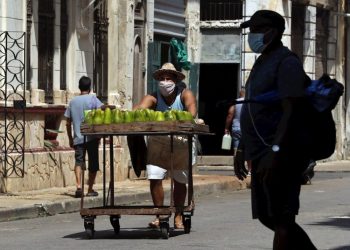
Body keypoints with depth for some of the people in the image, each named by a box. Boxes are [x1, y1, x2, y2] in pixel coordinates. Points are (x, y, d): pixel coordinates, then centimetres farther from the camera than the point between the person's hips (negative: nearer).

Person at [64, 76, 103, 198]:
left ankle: (79, 186, -18)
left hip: (78, 138, 2)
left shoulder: (73, 101, 10)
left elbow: (68, 123, 12)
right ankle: (90, 189, 9)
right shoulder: (92, 99, 0)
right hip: (91, 137, -2)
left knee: (79, 161, 1)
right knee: (93, 163, 7)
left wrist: (70, 139, 20)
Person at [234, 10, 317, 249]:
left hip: (281, 155, -10)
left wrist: (275, 150, -28)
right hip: (262, 154, 10)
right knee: (268, 216, 12)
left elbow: (291, 111, -20)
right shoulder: (262, 64, 20)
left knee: (281, 219, -8)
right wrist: (242, 150, 21)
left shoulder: (286, 63, -10)